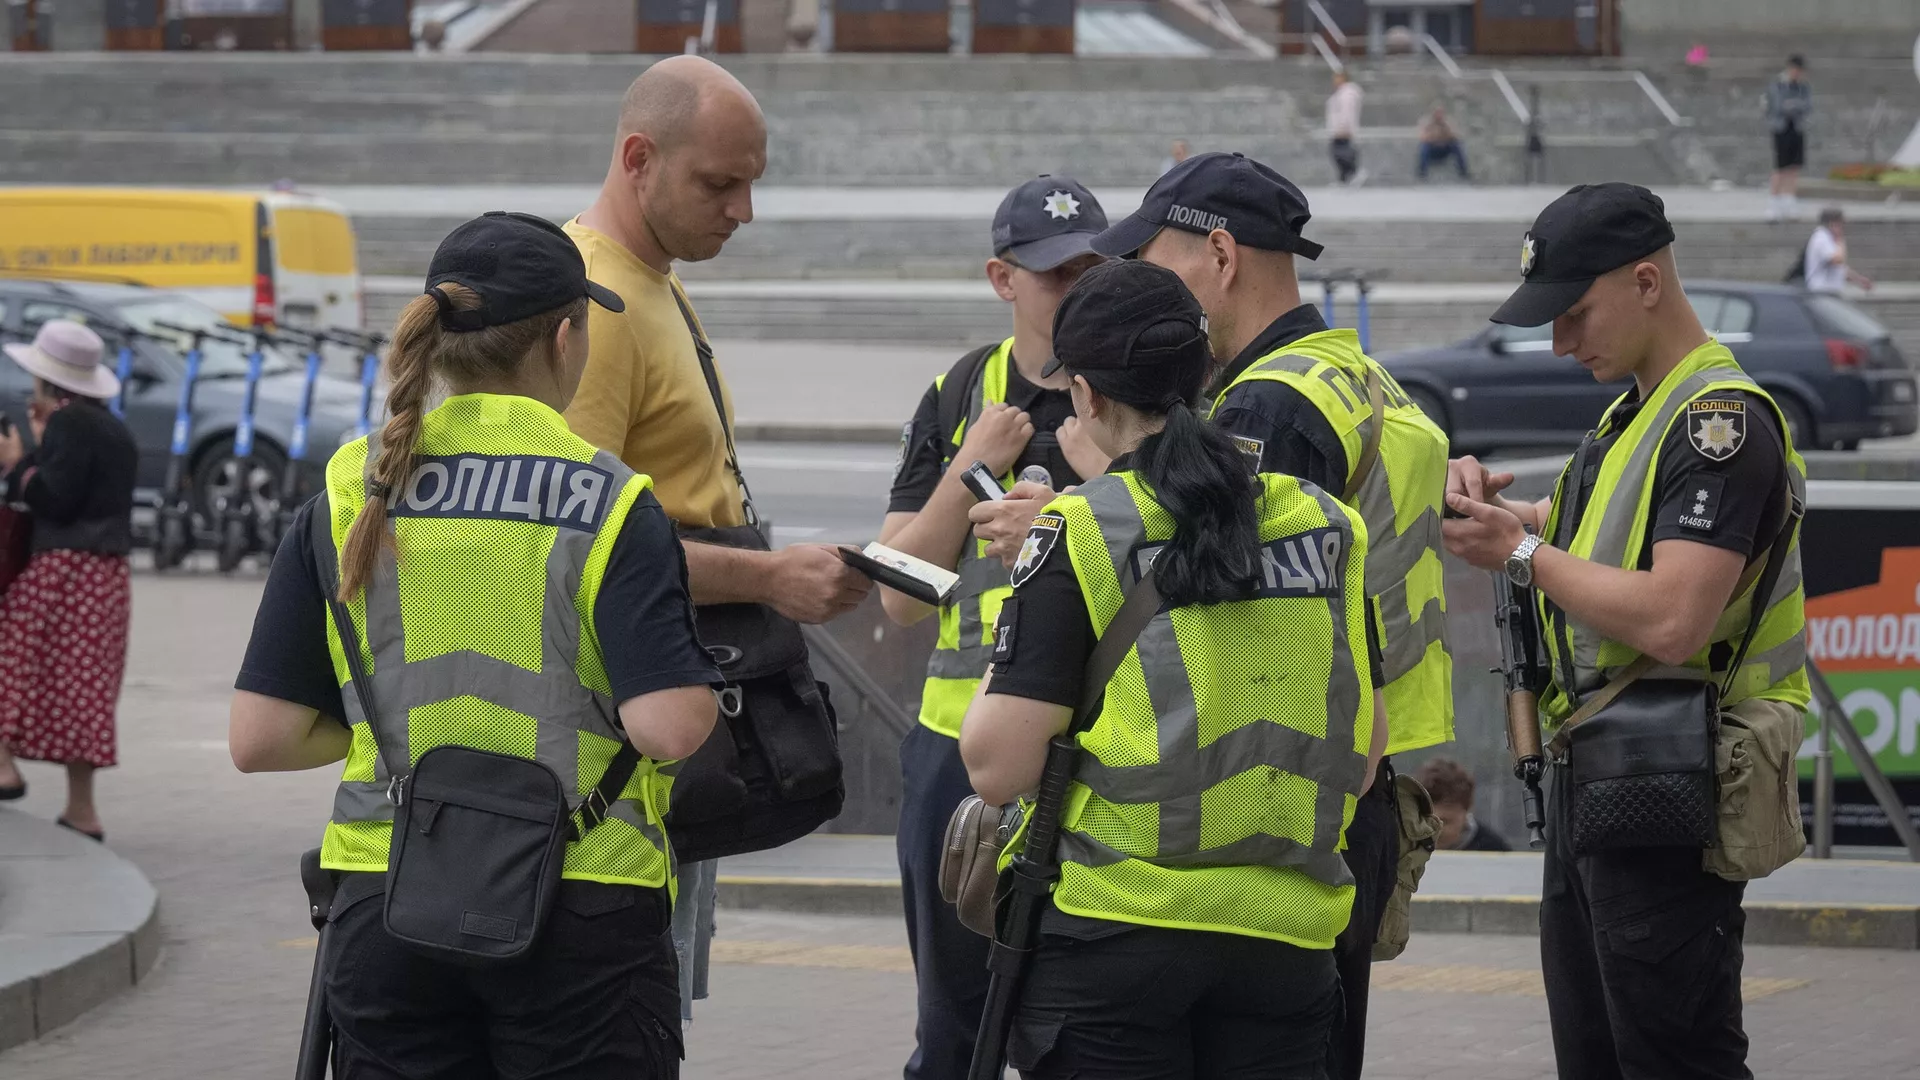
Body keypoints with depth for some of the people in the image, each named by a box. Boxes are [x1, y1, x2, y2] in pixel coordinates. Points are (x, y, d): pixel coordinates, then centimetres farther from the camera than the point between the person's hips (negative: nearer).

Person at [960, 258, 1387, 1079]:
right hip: (1285, 939, 4)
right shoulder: (1324, 525, 6)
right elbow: (1363, 762, 11)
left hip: (1118, 930, -4)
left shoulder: (1079, 533, -8)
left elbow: (998, 769, -10)